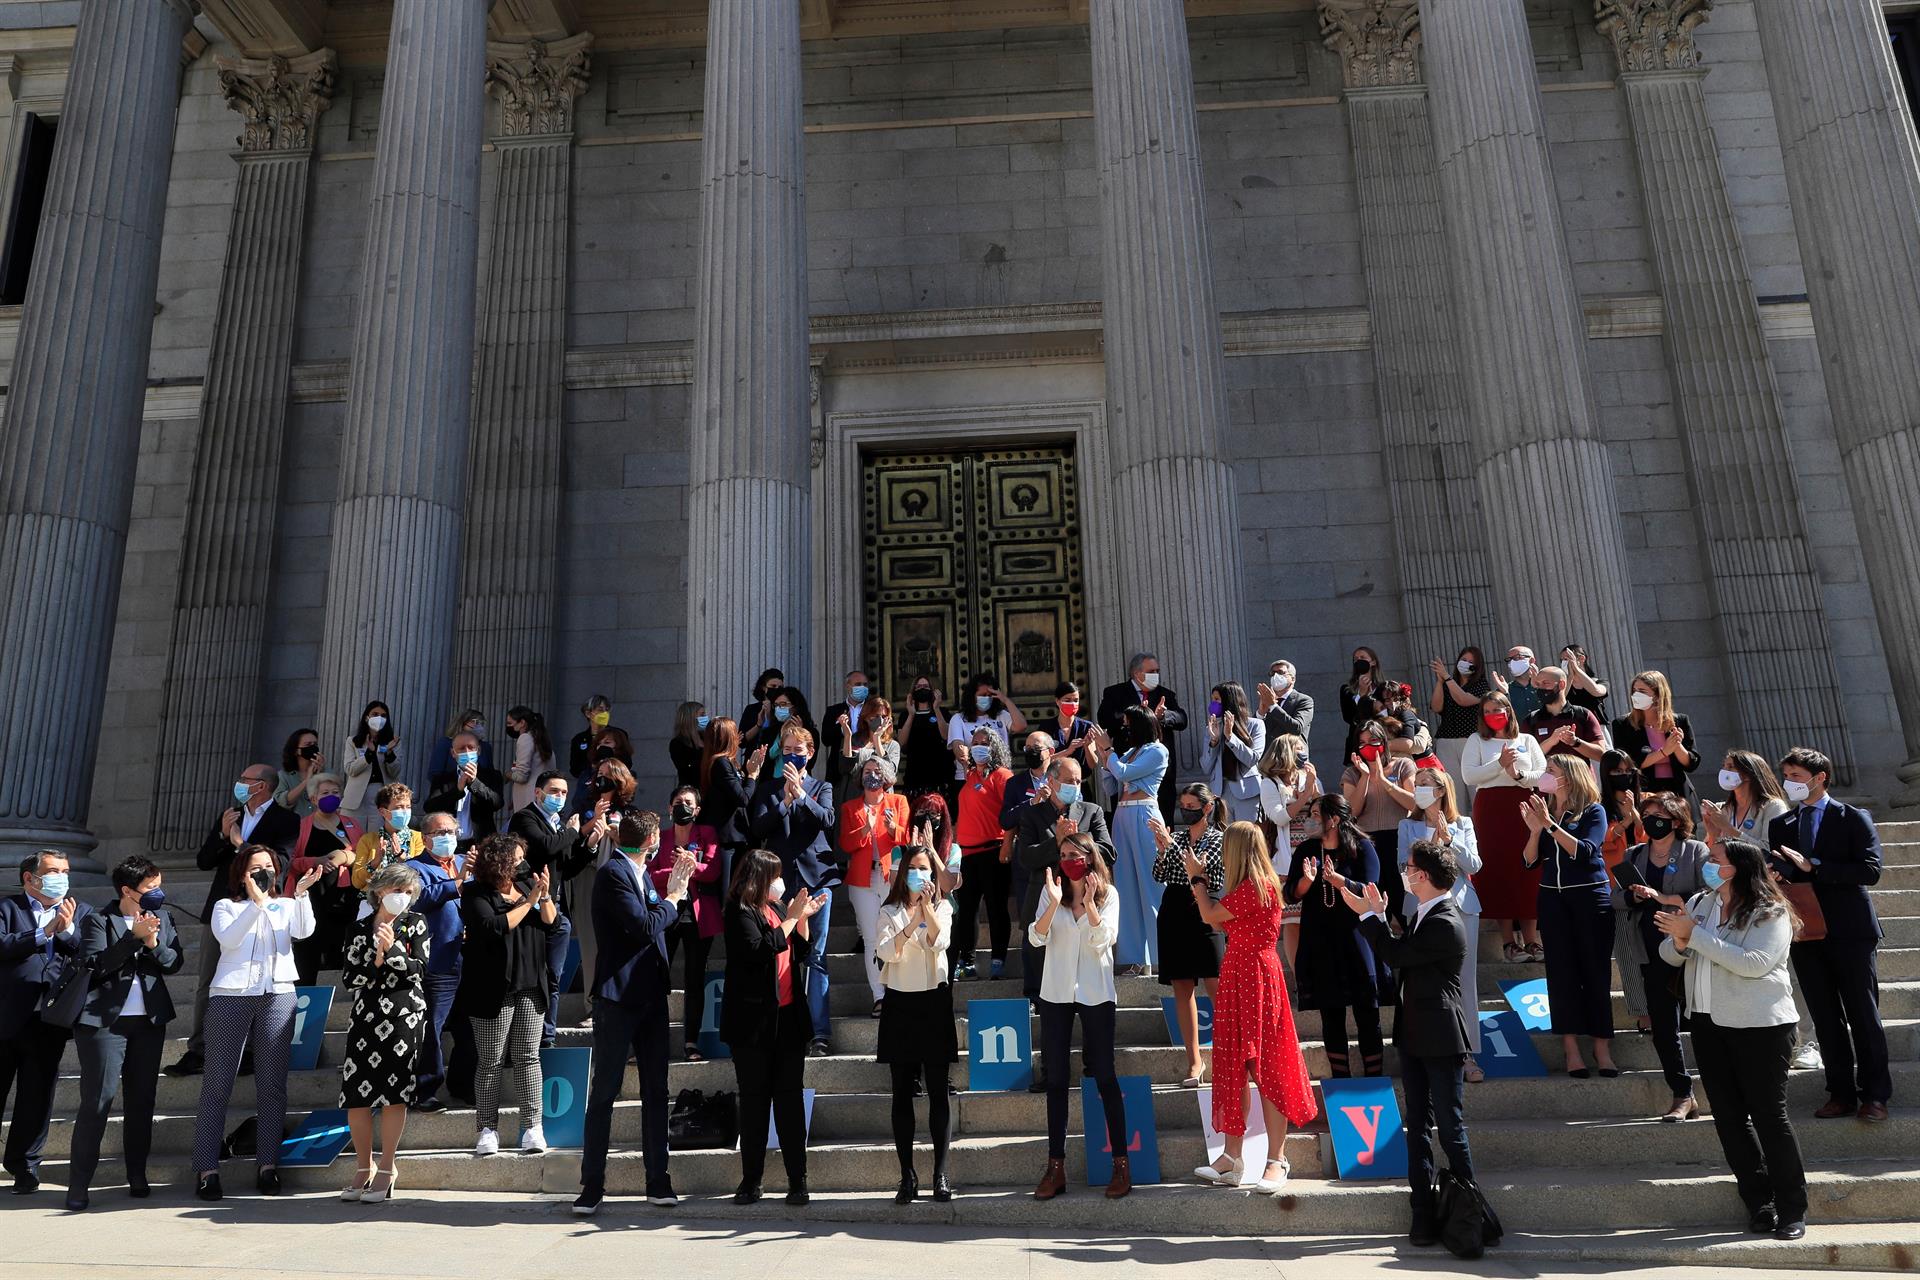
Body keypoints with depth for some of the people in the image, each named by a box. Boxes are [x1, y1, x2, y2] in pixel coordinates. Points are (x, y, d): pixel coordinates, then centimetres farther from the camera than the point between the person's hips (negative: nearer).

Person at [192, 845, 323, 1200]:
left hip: (278, 995, 2)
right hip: (231, 995, -1)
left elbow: (304, 931, -4)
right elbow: (228, 938, -7)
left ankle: (267, 1165, 5)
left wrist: (301, 892, -15)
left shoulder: (286, 906, 16)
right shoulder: (226, 906, 12)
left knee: (272, 1084, 1)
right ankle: (207, 1169, 1)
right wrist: (255, 903, -16)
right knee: (217, 1085, -2)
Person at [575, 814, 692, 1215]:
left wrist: (676, 886, 13)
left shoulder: (640, 875, 16)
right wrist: (673, 897, -4)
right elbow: (645, 926, -19)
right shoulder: (613, 873, -11)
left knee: (655, 1091, 9)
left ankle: (658, 1182, 15)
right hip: (618, 997, -8)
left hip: (650, 997, 8)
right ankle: (593, 1185, 9)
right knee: (604, 1092, 0)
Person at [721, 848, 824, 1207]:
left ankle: (798, 1181, 8)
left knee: (790, 1099, 5)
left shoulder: (777, 909, 13)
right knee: (754, 1100, 3)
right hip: (754, 1019, -5)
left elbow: (801, 949, 22)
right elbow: (758, 951, -21)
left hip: (788, 1017, 5)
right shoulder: (741, 913, -7)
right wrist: (790, 919, -15)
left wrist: (803, 918, 6)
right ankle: (750, 1181, 13)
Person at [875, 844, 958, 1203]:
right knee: (902, 1092, 3)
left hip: (934, 1001, -1)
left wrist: (927, 907, -18)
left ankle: (941, 1173, 4)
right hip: (900, 1002, 1)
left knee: (938, 1090, -1)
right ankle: (907, 1176, 8)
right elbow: (888, 952, -11)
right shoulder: (889, 912, 7)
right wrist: (914, 918, -19)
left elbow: (940, 942, -12)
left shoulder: (942, 908, 7)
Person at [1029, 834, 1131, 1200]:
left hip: (1095, 992, -2)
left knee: (1104, 1075, 1)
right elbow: (1036, 938, -8)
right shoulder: (1051, 891, 2)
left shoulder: (1108, 893, -1)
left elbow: (1103, 940, -10)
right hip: (1056, 992, 2)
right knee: (1056, 1079, 6)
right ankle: (1055, 1167, 12)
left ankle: (1121, 1163, 9)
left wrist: (1089, 903, -22)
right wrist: (1054, 903, -22)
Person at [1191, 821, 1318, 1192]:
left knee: (1264, 1069, -5)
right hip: (1237, 977, 10)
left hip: (1254, 978, -10)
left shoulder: (1257, 887, -17)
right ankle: (1232, 1158, 17)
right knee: (1233, 1069, 11)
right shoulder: (1250, 887, 15)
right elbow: (1219, 923, 16)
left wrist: (1197, 878, 2)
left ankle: (1276, 1161, 1)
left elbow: (1210, 915, -13)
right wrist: (1199, 881, 17)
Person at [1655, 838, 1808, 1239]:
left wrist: (1694, 935, -23)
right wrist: (1679, 943, -15)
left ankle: (1793, 1212, 10)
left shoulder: (1770, 913, -9)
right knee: (1728, 1116, 9)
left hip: (1758, 1024, -6)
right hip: (1707, 1021, 6)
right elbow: (1668, 954, 9)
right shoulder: (1699, 903, 8)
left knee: (1769, 1115, -1)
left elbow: (1754, 963, -24)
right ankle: (1759, 1203, 20)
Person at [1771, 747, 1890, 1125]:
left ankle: (1875, 1095, 11)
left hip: (1850, 932, -4)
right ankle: (1841, 1094, 16)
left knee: (1863, 1016, 1)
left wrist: (1814, 867, -19)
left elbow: (1870, 870, -13)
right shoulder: (1780, 826, 11)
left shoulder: (1854, 818, -2)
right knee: (1826, 1019, 9)